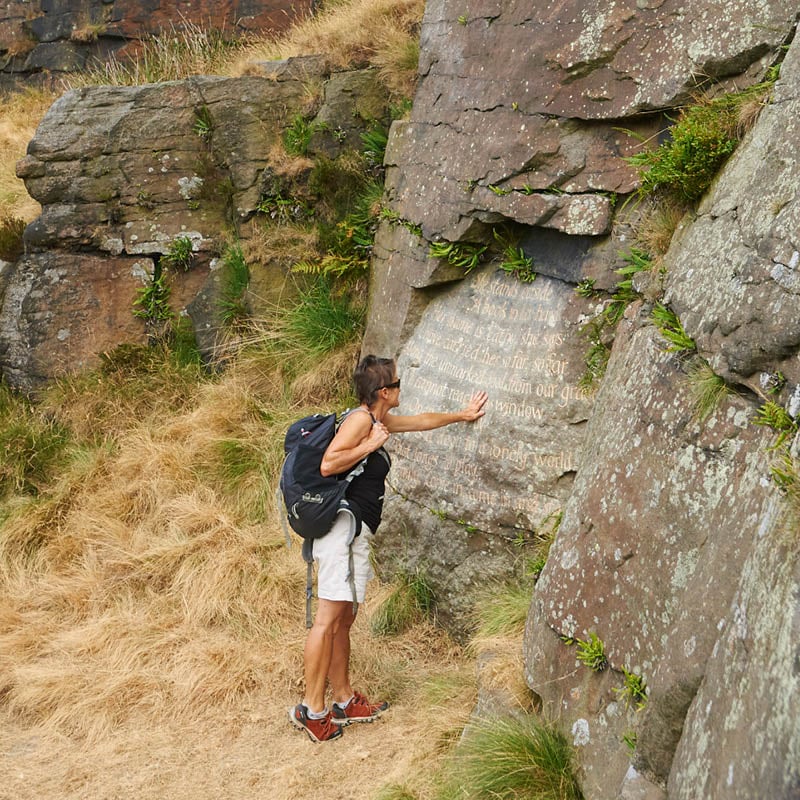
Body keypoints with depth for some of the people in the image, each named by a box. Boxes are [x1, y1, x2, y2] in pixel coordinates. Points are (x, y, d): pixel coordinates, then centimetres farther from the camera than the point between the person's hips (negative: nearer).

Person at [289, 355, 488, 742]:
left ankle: (343, 700, 20)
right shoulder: (360, 419, -9)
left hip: (352, 533, 10)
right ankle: (311, 708, -9)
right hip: (344, 525, -10)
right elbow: (328, 464, -20)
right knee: (329, 616, -10)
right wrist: (371, 445, -13)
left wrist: (461, 415, 50)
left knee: (342, 619, 13)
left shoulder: (377, 421, 21)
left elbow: (422, 420, 38)